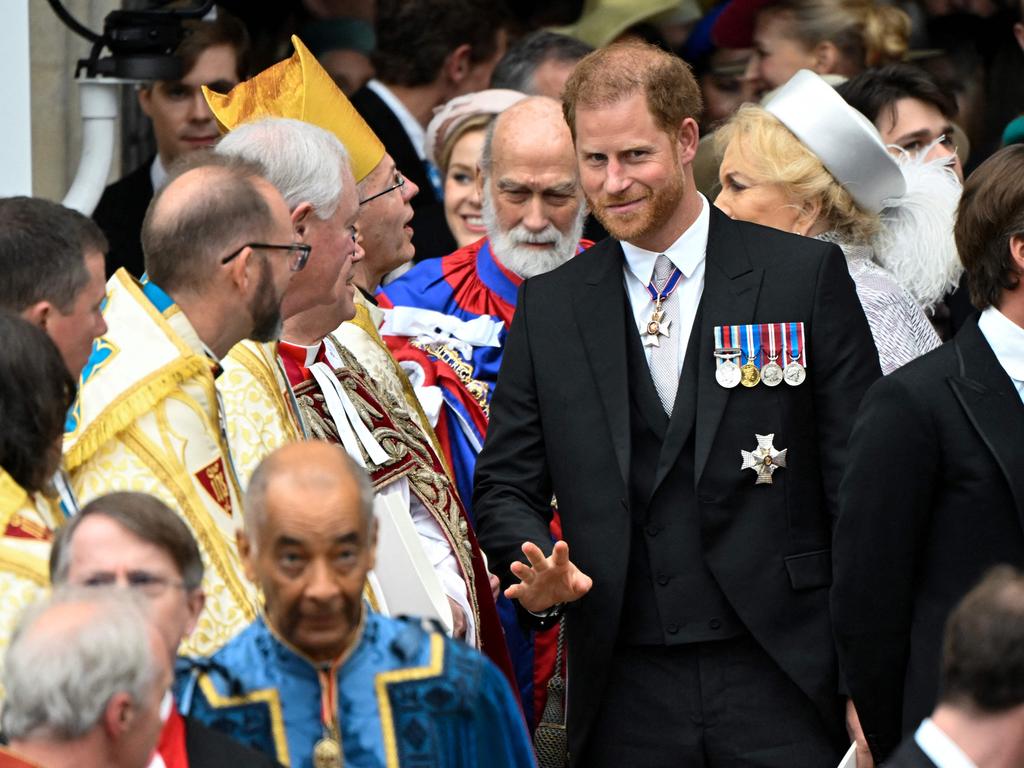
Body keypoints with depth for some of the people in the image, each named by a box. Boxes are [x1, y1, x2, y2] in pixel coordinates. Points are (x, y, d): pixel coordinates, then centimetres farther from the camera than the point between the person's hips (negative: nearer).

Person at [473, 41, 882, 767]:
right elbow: (506, 485, 11)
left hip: (779, 685, -2)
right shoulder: (547, 308, 10)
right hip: (626, 700, 2)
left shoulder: (805, 276, 2)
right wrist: (536, 578, -12)